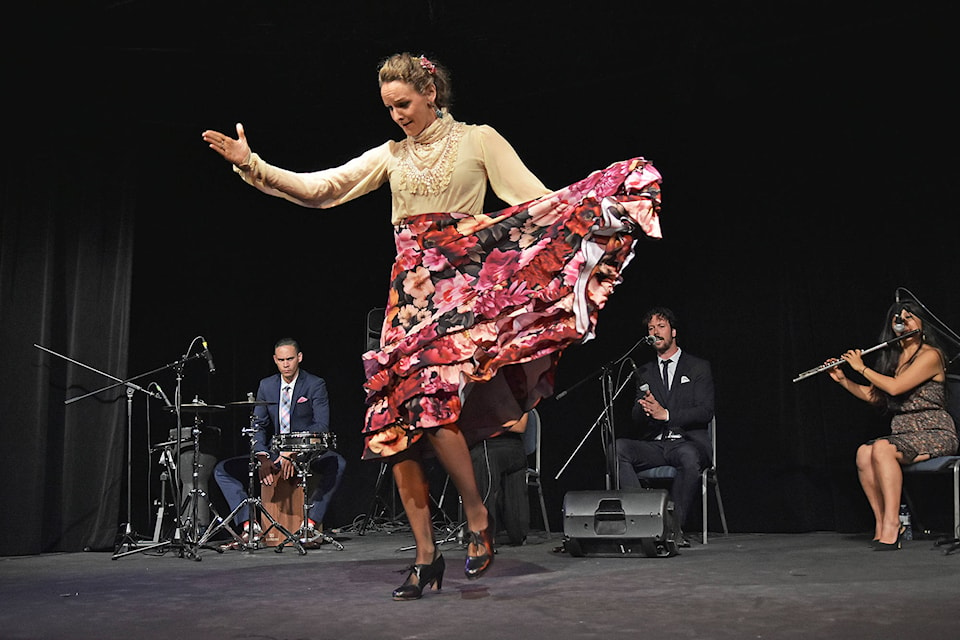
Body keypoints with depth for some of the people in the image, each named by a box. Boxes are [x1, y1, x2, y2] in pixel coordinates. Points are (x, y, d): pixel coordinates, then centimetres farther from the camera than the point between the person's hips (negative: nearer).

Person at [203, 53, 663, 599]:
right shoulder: (391, 155, 17)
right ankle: (426, 556, 3)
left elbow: (537, 199, 0)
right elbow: (319, 189, 13)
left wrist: (603, 194, -13)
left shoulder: (479, 140, 7)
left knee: (431, 400, -23)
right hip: (410, 288, 5)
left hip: (460, 284, -4)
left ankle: (478, 518, -1)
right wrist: (251, 164, 5)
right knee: (395, 420, -5)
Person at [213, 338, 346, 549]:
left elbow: (322, 426, -16)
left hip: (308, 454, -4)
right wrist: (262, 458, -14)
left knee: (336, 464, -37)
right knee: (223, 469, -9)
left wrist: (293, 453, -27)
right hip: (274, 454, 5)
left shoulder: (315, 385, -5)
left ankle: (311, 524, -33)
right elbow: (258, 425, 5)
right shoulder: (266, 385, 8)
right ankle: (249, 527, -18)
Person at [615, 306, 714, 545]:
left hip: (688, 442, -3)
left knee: (690, 457, -39)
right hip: (653, 444, 4)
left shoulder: (698, 367, 9)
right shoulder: (644, 372, 20)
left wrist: (666, 414, -16)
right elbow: (636, 416, 9)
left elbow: (706, 411, -3)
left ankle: (674, 525, -28)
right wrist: (644, 410, -17)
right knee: (618, 447, -27)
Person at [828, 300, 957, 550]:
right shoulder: (894, 358, 16)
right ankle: (881, 525, -18)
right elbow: (873, 396, 22)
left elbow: (895, 387, -20)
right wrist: (842, 380, 10)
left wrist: (862, 368, -9)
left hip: (934, 433, -7)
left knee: (882, 449, -34)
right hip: (903, 433, 7)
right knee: (863, 453, -24)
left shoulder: (930, 355, -8)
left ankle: (891, 527, -31)